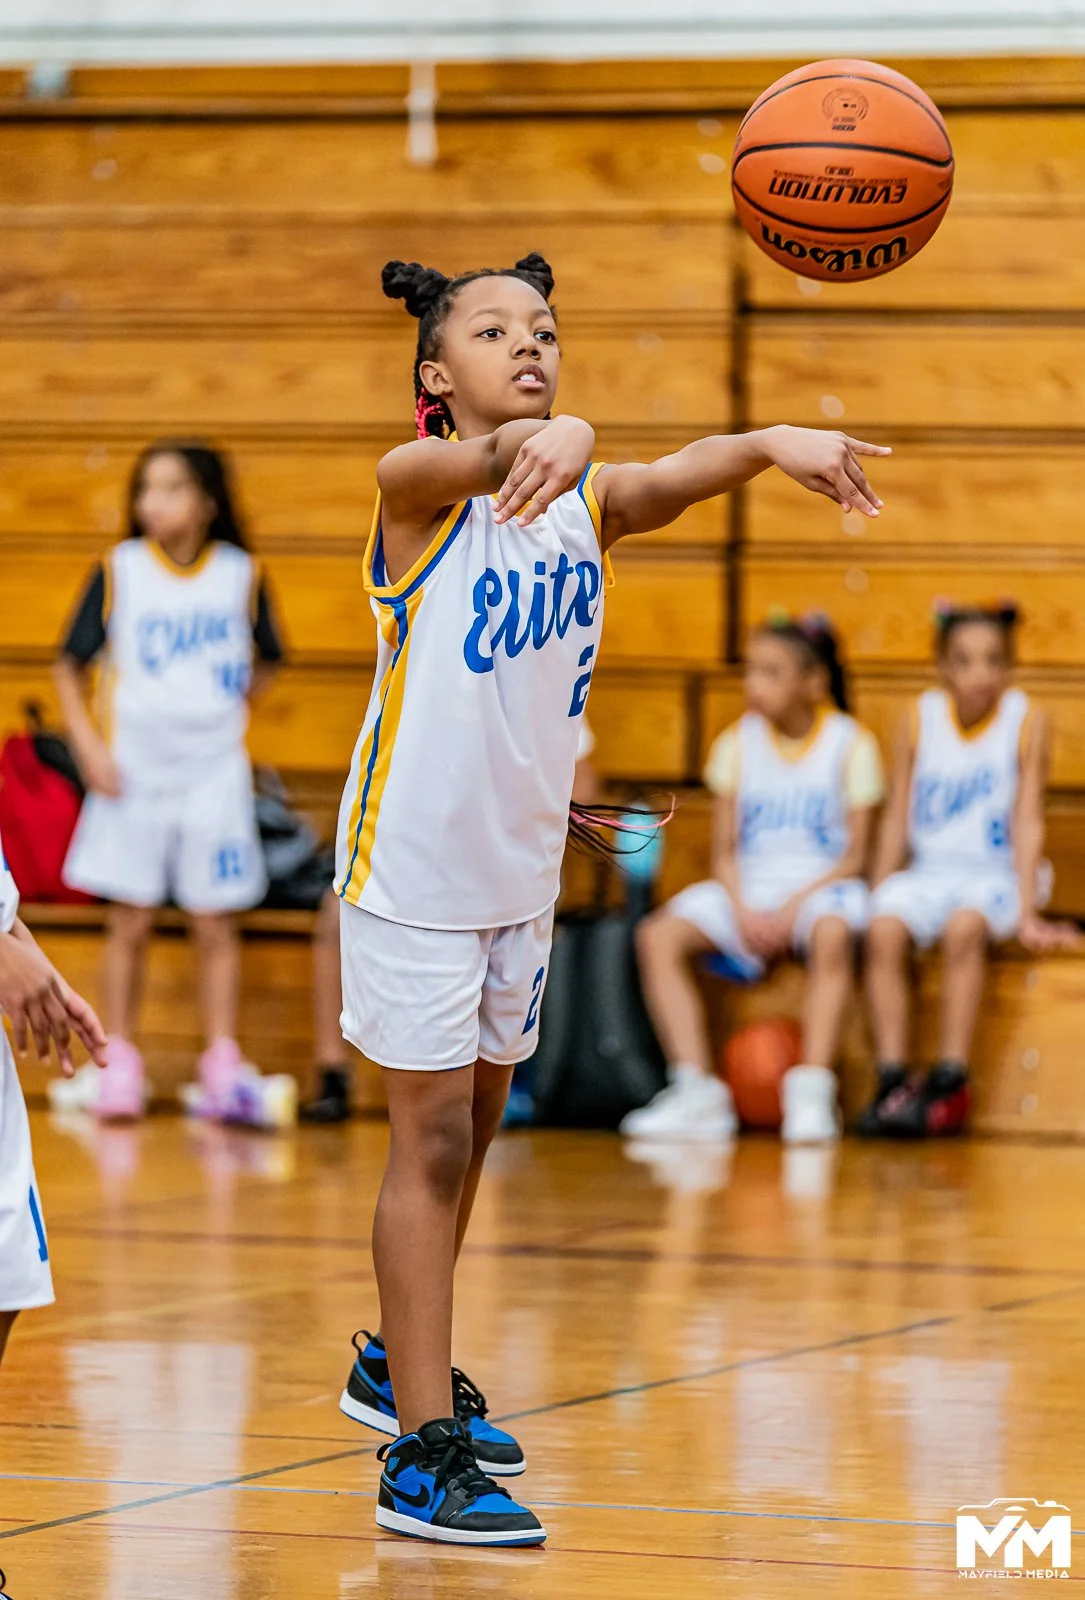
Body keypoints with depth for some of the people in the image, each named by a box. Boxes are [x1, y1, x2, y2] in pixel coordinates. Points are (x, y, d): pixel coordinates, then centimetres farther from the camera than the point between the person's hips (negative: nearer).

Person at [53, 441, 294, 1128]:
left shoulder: (241, 575, 0)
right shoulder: (119, 570, -2)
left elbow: (265, 662, 17)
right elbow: (70, 669, 3)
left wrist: (229, 704, 2)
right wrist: (89, 746, -8)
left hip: (214, 771, 1)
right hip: (133, 772, 0)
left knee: (216, 922, 2)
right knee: (131, 923, 4)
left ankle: (223, 1071, 6)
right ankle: (121, 1065, 12)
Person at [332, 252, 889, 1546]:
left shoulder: (584, 499, -1)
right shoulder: (418, 488, -14)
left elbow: (671, 482, -23)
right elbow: (468, 464, -39)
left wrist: (772, 445, -46)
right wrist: (537, 442, -64)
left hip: (522, 867, 6)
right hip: (413, 868, -6)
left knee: (470, 1131, 18)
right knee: (433, 1141, -7)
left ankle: (399, 1364, 38)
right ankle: (421, 1455, -5)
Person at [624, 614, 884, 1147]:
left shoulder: (851, 744, -1)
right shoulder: (737, 743, 8)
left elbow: (855, 856, -4)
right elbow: (725, 850, 6)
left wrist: (794, 906, -17)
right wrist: (742, 910, -13)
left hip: (821, 884, -4)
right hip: (750, 887, 4)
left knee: (831, 935, -40)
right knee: (658, 936, -23)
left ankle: (813, 1089, -41)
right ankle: (696, 1090, -29)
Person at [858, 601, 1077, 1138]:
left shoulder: (1026, 721, -5)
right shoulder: (920, 719, 1)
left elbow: (1028, 822, -6)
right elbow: (897, 818, 4)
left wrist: (1028, 916, -11)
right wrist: (877, 895, -3)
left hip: (993, 873, -2)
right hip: (928, 871, 2)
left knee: (964, 926, -34)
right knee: (884, 929, -29)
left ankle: (949, 1085, -31)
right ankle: (892, 1079, -28)